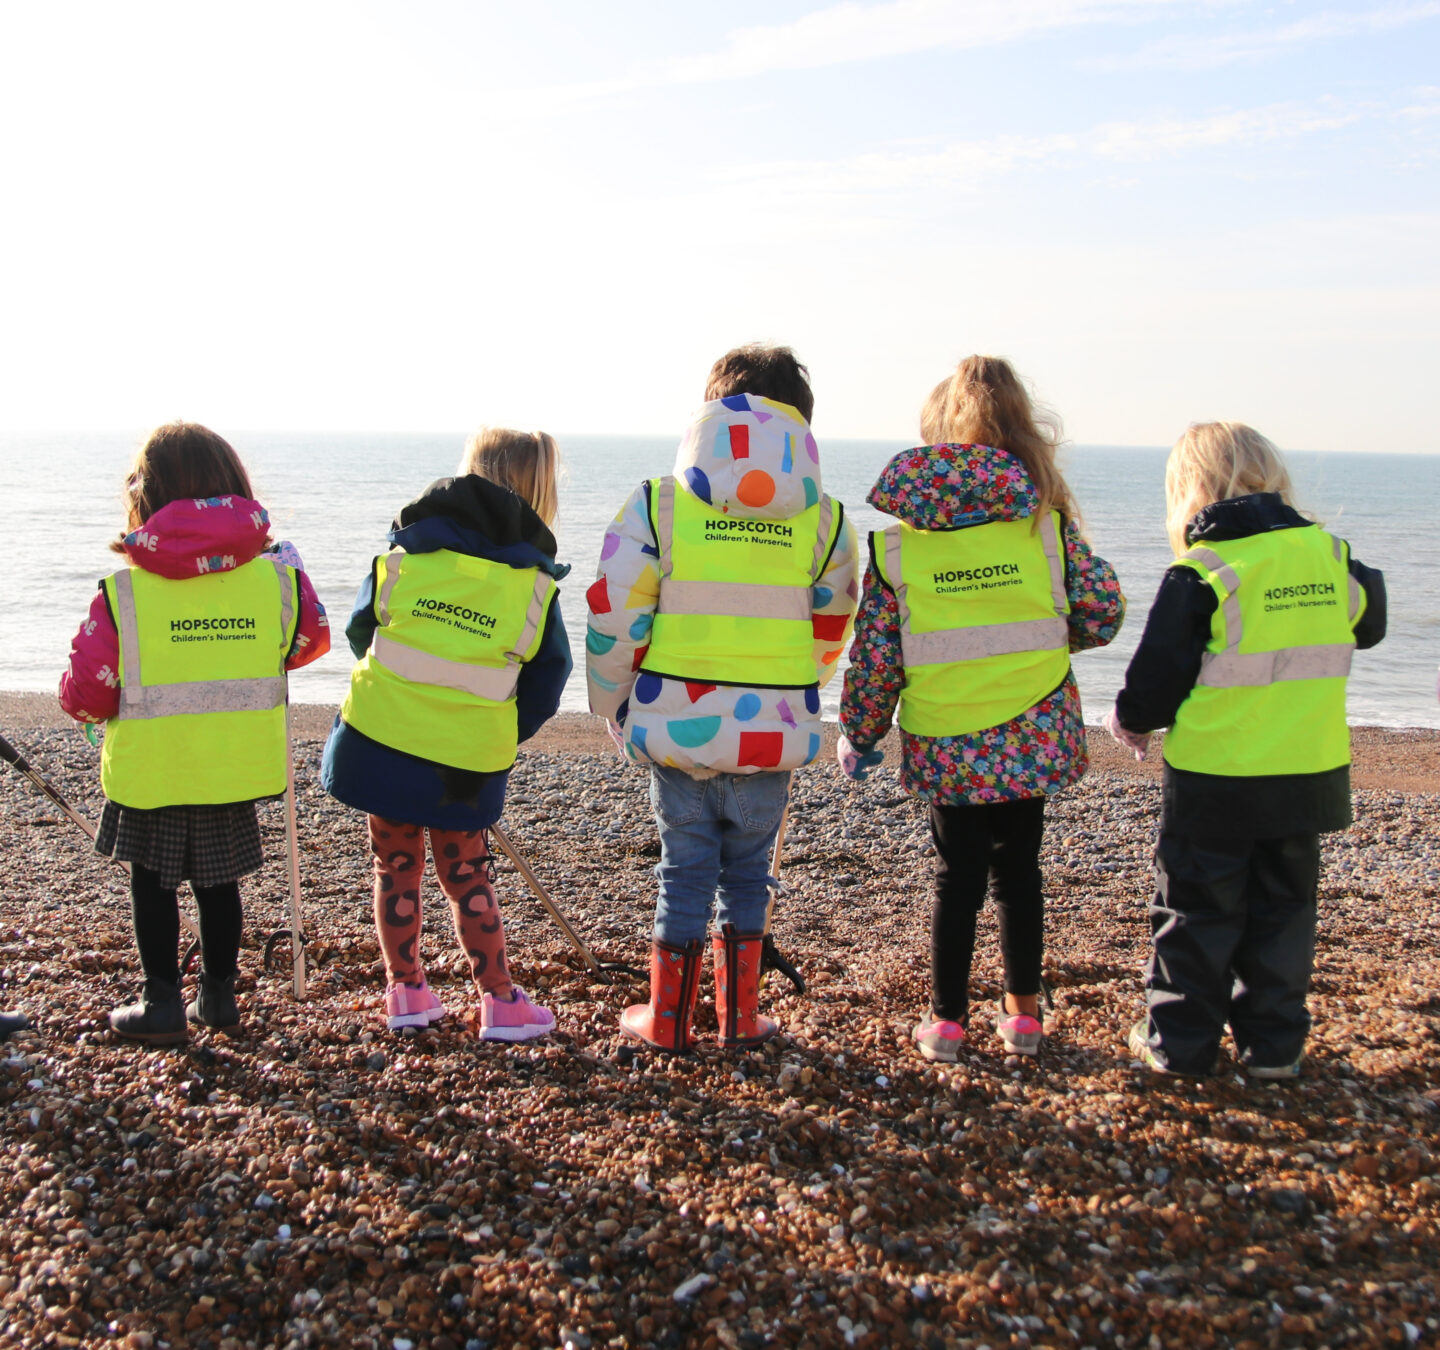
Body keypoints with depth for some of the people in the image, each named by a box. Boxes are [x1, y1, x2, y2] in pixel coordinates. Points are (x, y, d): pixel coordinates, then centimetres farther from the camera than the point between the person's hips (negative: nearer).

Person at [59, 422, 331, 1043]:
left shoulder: (122, 593, -15)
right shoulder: (273, 578, -6)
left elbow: (85, 694, -12)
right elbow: (308, 641, 12)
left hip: (150, 770, -3)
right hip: (234, 766, 3)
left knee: (152, 882, 15)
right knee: (218, 881, 18)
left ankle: (162, 1004, 20)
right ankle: (219, 994, 29)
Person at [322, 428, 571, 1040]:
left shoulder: (402, 552, 0)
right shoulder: (534, 579, -2)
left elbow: (360, 632, 11)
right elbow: (547, 680, 2)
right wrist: (503, 738, 14)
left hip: (377, 739, 1)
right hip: (470, 760, 0)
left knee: (396, 866, 16)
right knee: (468, 875, 14)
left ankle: (405, 991, 25)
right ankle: (500, 1001, 17)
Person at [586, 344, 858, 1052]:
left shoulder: (659, 503, -6)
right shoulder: (824, 521, 0)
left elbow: (613, 624, -6)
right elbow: (829, 636, 10)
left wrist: (615, 713, 9)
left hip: (677, 728, -1)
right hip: (772, 734, 1)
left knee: (685, 870, 14)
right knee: (747, 872, 18)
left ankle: (668, 1017, 25)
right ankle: (739, 1015, 27)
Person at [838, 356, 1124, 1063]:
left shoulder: (897, 538, -6)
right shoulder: (1044, 518, -5)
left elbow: (874, 652, -4)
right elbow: (1102, 609, -2)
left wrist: (858, 735, 8)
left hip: (944, 744, 0)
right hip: (1032, 736, 1)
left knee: (957, 877, 13)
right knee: (1020, 870, 16)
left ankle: (946, 1021, 19)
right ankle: (1022, 1014, 26)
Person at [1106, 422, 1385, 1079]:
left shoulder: (1199, 576, -15)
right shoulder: (1331, 556, -1)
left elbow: (1157, 680, -11)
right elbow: (1366, 624, 19)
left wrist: (1129, 720, 9)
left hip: (1216, 780, -4)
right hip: (1310, 774, 4)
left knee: (1195, 911, 9)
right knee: (1283, 909, 16)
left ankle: (1179, 1042, 18)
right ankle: (1273, 1044, 22)